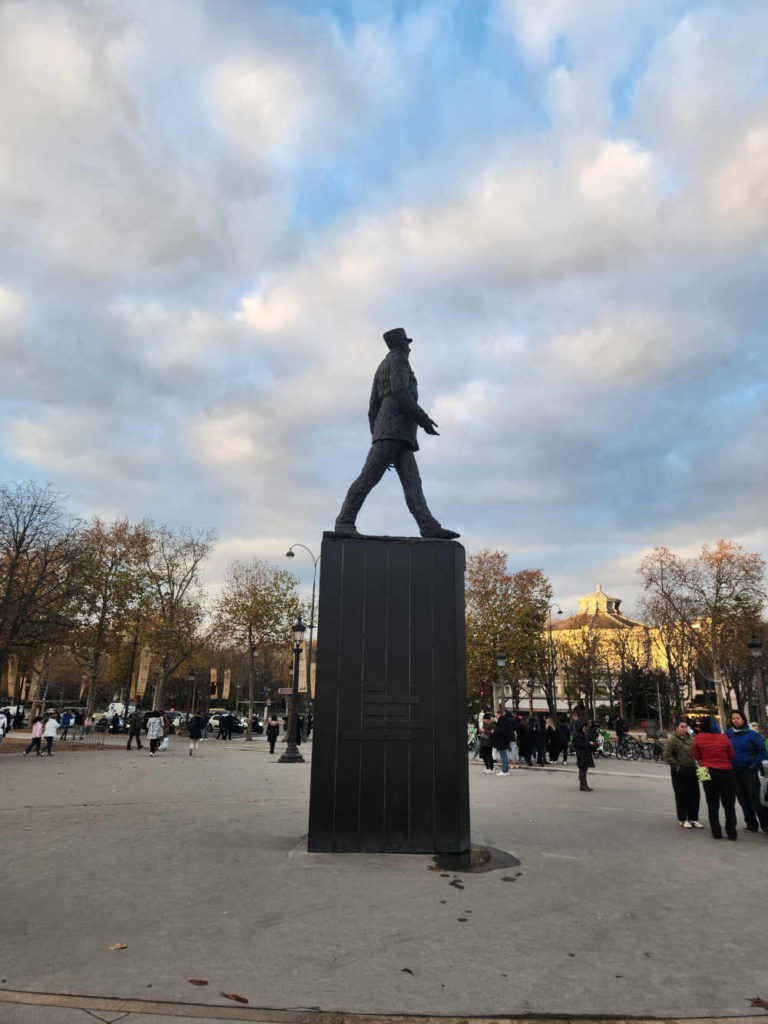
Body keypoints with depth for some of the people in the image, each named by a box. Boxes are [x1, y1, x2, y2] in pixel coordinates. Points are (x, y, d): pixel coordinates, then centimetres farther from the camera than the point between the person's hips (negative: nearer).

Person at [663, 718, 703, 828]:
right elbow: (667, 755, -15)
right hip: (679, 772, -6)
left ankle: (693, 818, 21)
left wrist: (696, 763, 9)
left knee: (695, 794, 8)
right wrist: (676, 765, -14)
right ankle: (682, 820, 14)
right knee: (681, 796, 2)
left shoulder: (691, 739, 8)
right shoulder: (672, 739, -11)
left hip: (691, 770, 6)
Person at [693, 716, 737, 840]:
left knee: (712, 805, 10)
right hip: (726, 771, 1)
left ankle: (716, 833, 11)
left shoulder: (698, 738, -6)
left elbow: (697, 757, 1)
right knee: (729, 805, 11)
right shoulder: (723, 737, -2)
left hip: (709, 772, -1)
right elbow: (732, 756, 5)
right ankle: (732, 833, 10)